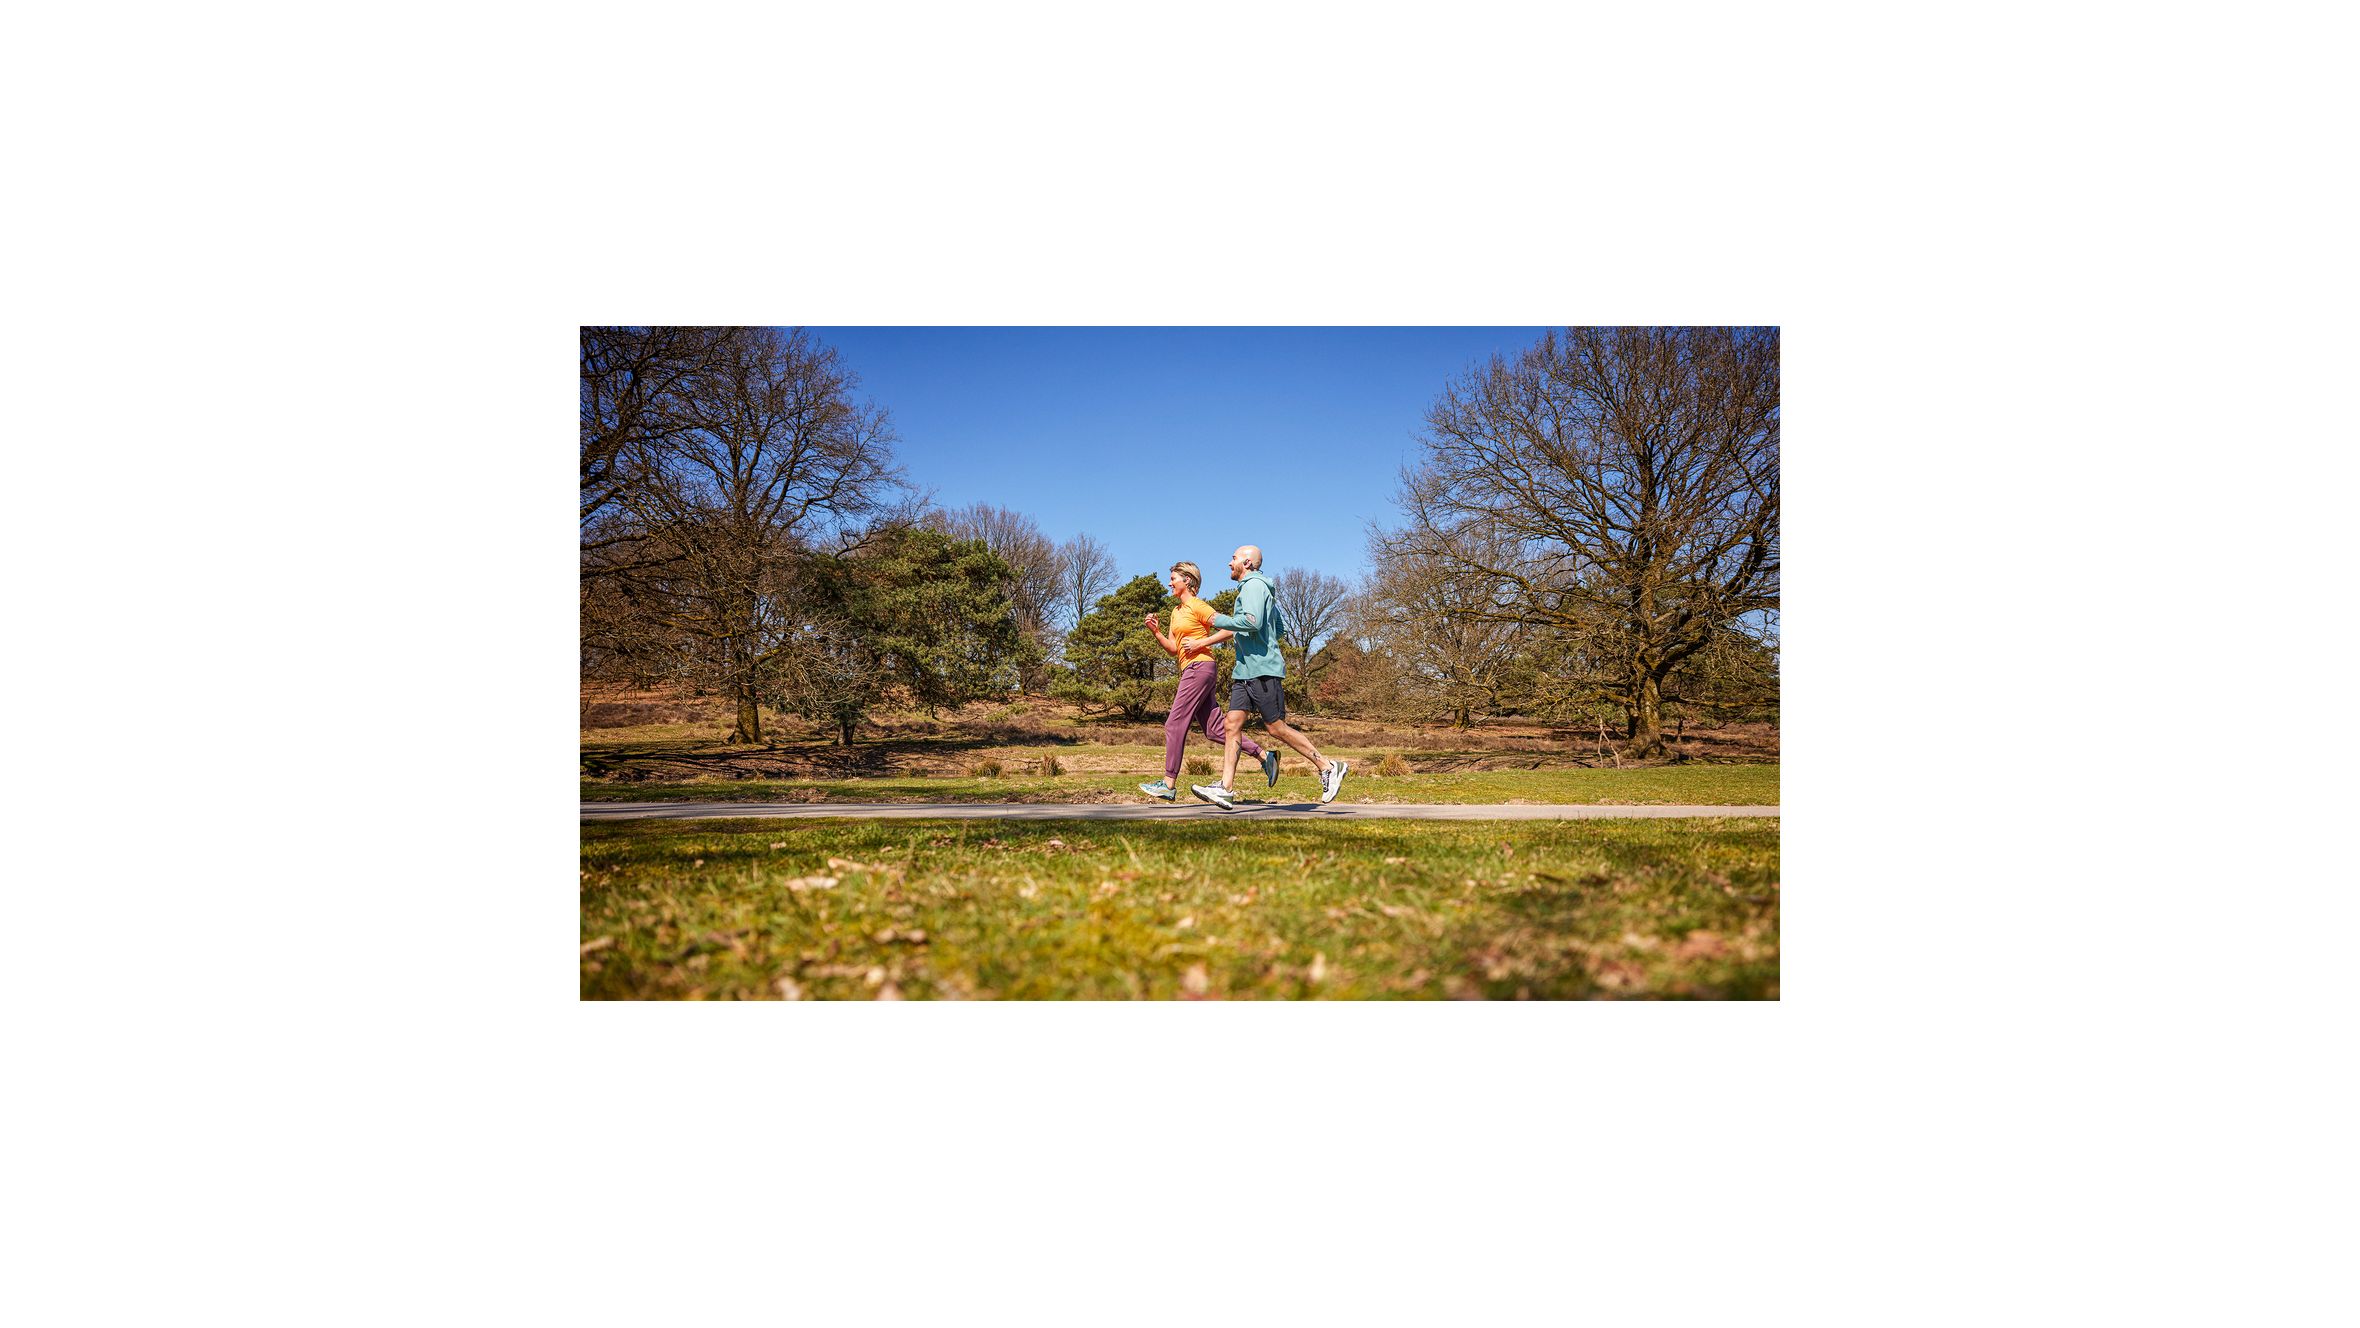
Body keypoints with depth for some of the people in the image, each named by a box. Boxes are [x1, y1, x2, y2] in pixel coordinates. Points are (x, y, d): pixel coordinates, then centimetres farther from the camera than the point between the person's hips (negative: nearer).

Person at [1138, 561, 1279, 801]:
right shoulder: (1176, 612, 21)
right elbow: (1173, 648, 15)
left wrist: (1201, 643, -15)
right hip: (1190, 671, 9)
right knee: (1215, 730, 6)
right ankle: (1264, 756, 8)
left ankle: (1169, 784, -8)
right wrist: (1156, 631, 4)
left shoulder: (1198, 606, -5)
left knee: (1174, 724, -9)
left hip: (1200, 667, -9)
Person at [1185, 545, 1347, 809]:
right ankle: (1225, 788, -6)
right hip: (1245, 669, 10)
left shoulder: (1254, 585, -9)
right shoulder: (1260, 588, 22)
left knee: (1276, 727, -6)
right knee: (1233, 724, -1)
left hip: (1263, 669, -10)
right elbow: (1280, 627, 26)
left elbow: (1253, 622, -26)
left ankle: (1327, 767, 5)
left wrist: (1221, 620, -13)